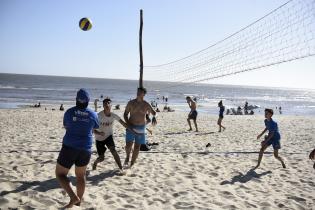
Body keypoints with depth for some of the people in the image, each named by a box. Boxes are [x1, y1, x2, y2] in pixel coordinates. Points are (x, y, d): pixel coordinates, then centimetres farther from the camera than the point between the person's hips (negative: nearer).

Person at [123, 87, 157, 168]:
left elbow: (154, 112, 12)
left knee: (137, 146, 4)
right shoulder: (131, 103, -2)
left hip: (141, 128, 1)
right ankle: (127, 157, 20)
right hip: (131, 127, -1)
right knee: (128, 145, -12)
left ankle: (132, 164, 19)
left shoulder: (146, 105, -1)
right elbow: (125, 114, 4)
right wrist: (127, 123, -11)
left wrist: (154, 117, -12)